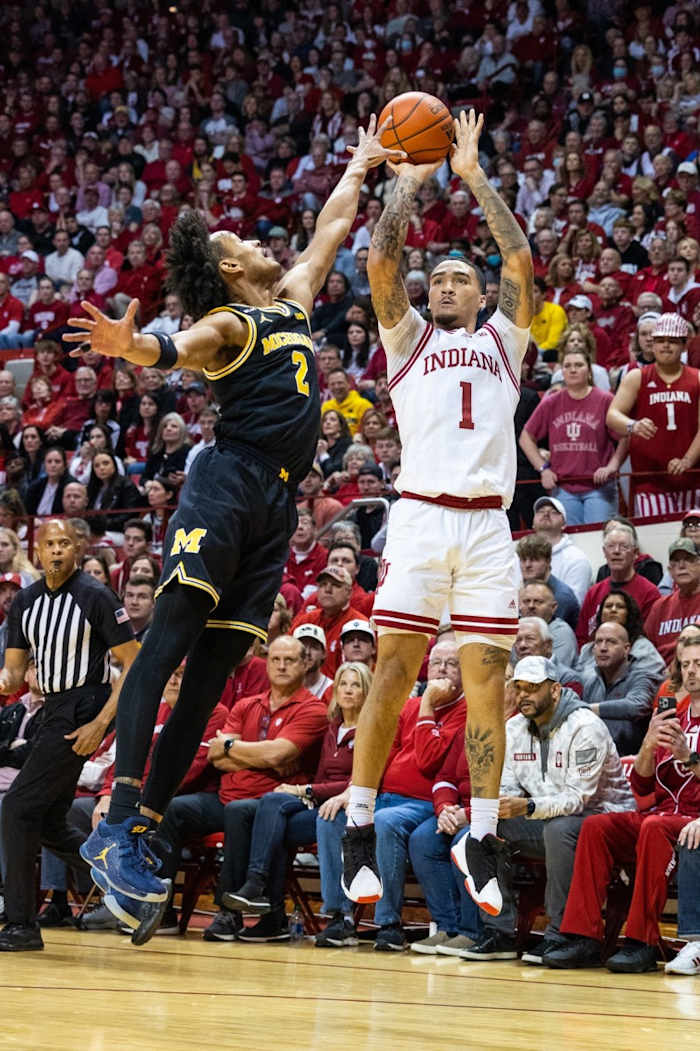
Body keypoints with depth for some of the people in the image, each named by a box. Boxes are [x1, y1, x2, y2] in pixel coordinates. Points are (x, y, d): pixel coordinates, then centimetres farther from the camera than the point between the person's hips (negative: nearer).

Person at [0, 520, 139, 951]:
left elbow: (134, 663, -11)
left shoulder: (95, 597, -10)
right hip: (54, 712, 8)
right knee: (50, 826, 9)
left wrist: (101, 722, -18)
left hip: (81, 712, -8)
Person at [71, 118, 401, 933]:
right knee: (169, 641, -17)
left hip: (276, 502, 8)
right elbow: (180, 348, -21)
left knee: (212, 669, 2)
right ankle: (118, 822, -28)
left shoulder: (291, 299, 25)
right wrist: (131, 346, -43)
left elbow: (331, 231, 40)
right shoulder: (227, 324, 1)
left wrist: (360, 167, 46)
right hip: (229, 482, -8)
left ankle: (139, 829, -1)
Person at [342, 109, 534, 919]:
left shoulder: (502, 341, 22)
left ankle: (481, 842, 3)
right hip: (420, 515, -1)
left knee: (485, 677, -2)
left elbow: (520, 259, 10)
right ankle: (360, 832, 0)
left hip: (488, 523, 1)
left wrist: (474, 176, 14)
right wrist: (412, 180, 15)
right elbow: (380, 260, 6)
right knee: (391, 674, -5)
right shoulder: (408, 338, 19)